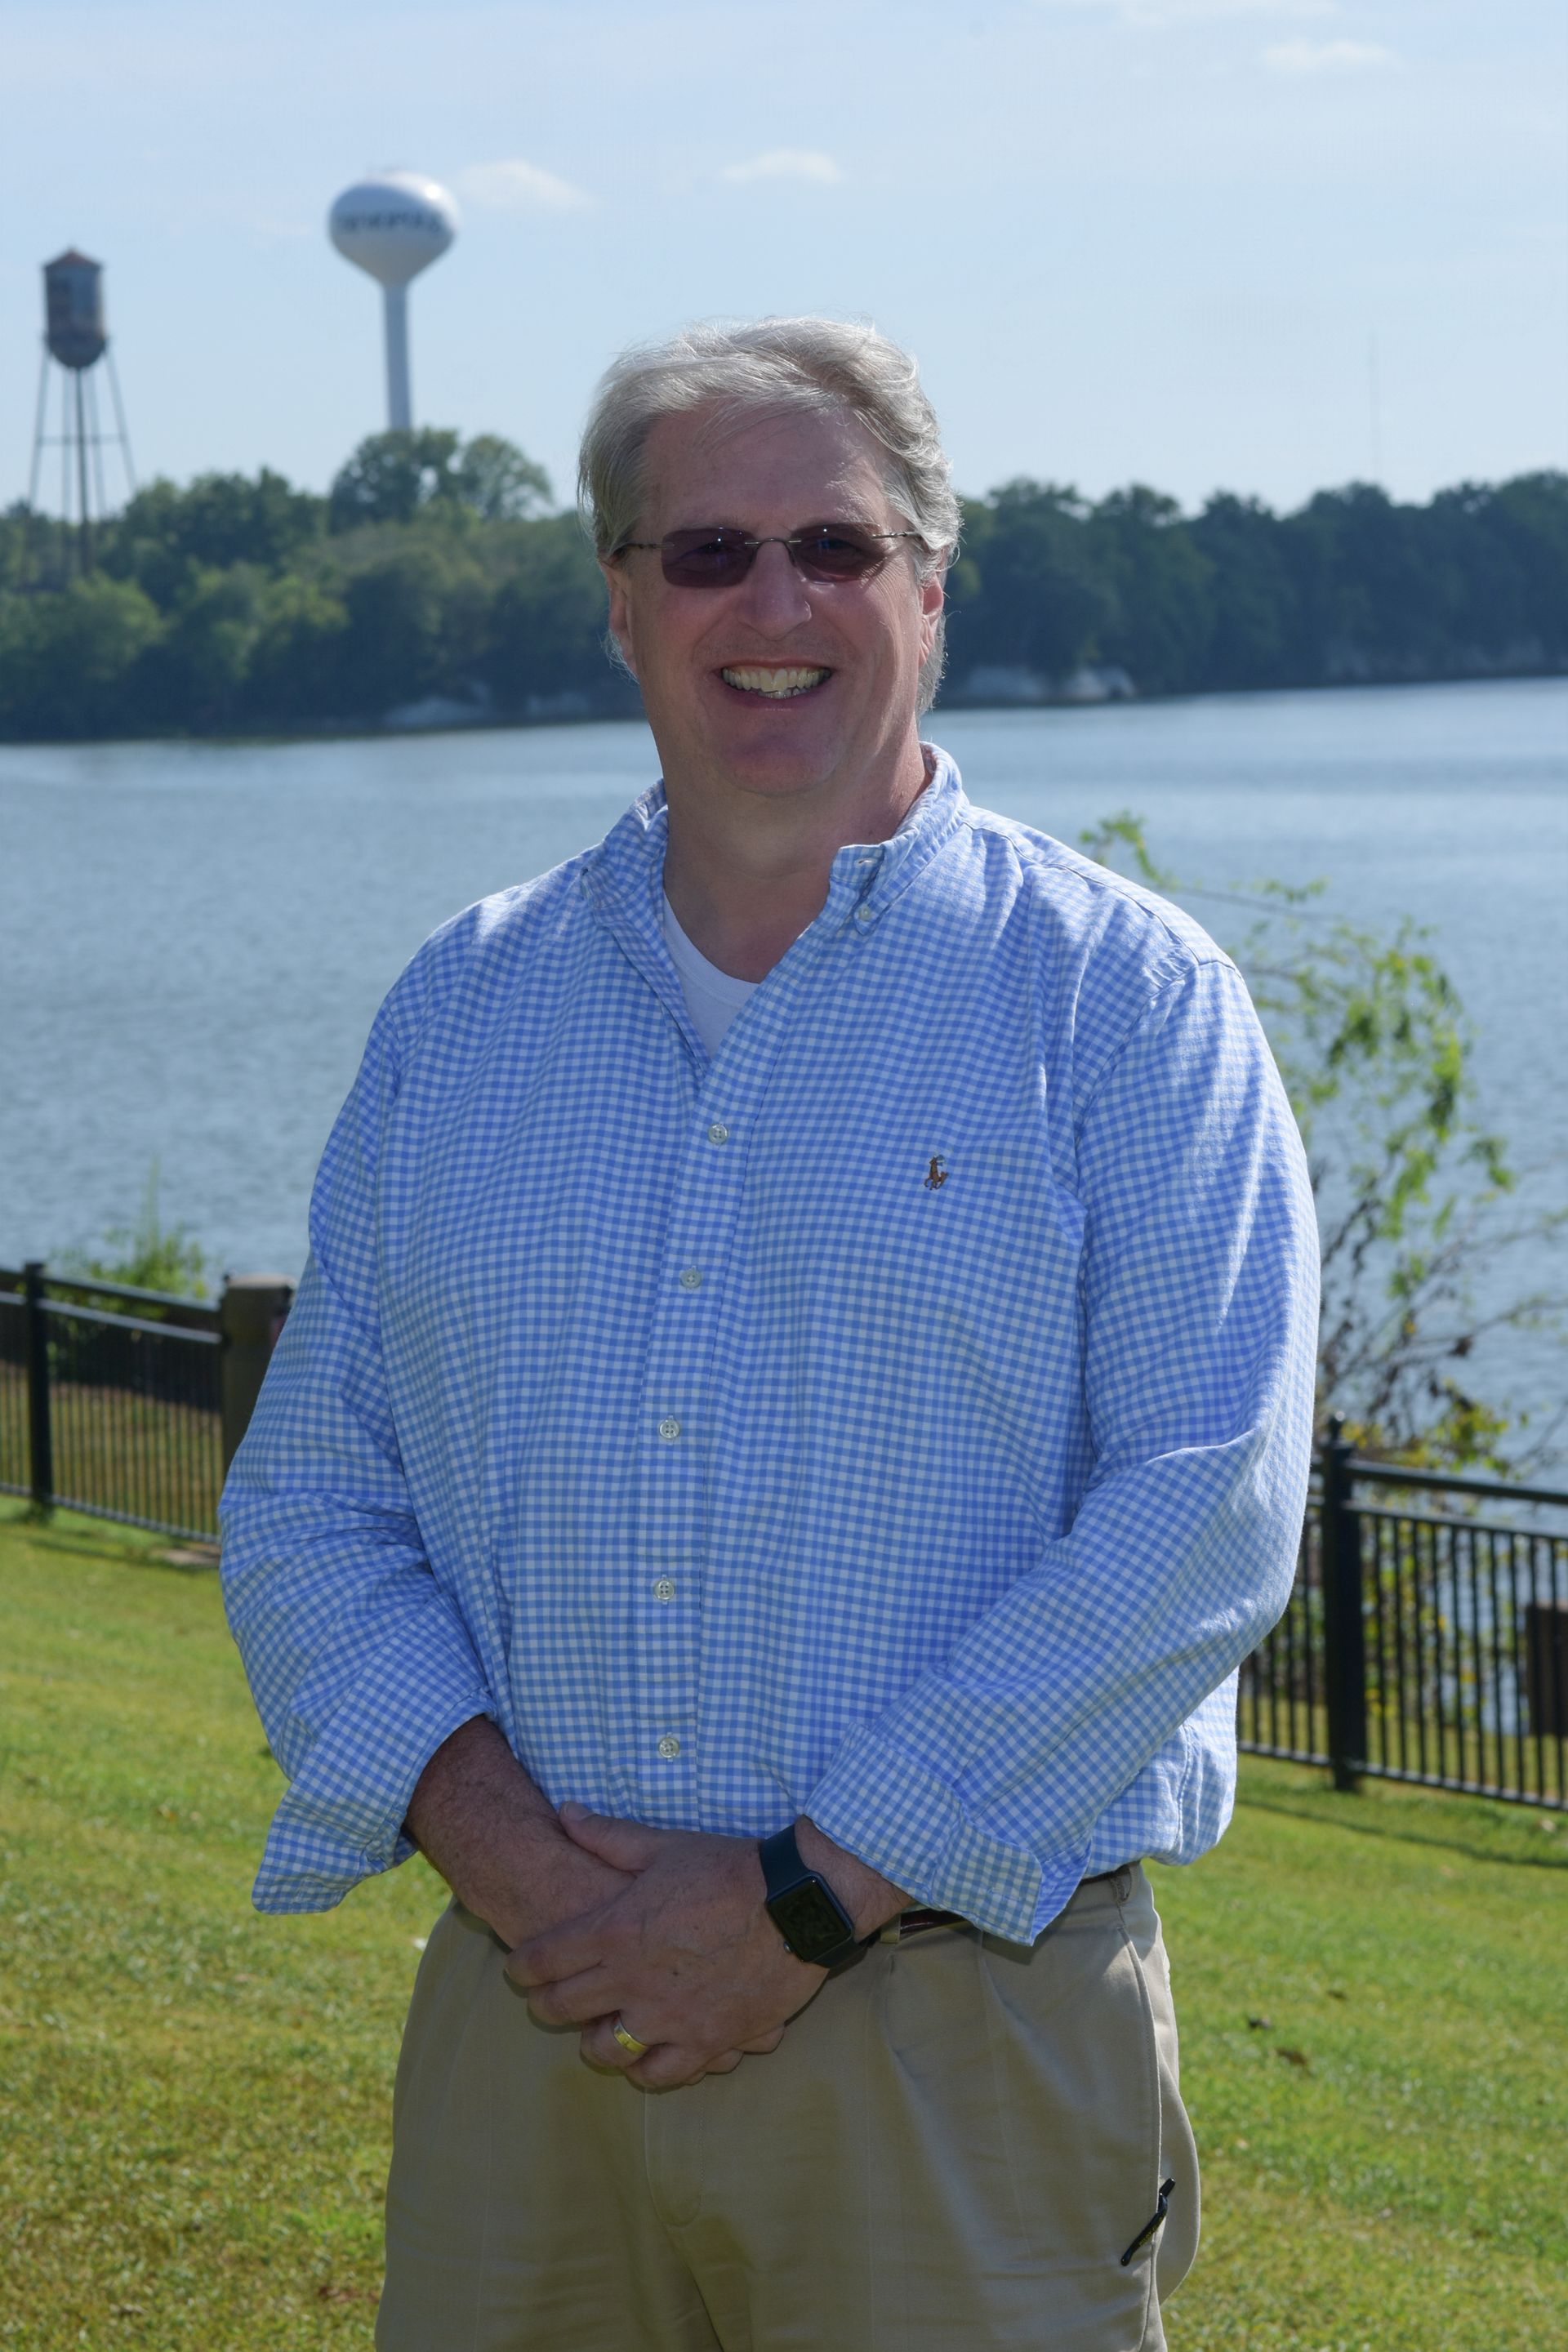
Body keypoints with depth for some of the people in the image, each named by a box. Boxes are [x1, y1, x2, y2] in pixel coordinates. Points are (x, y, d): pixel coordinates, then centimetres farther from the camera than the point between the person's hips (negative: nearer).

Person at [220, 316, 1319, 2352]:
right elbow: (305, 1501, 10)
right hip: (524, 2019, 3)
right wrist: (491, 1836, -8)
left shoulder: (1123, 999, -1)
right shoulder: (462, 1010, 12)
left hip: (960, 2029, -3)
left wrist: (811, 1899, -14)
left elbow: (1205, 1512, -10)